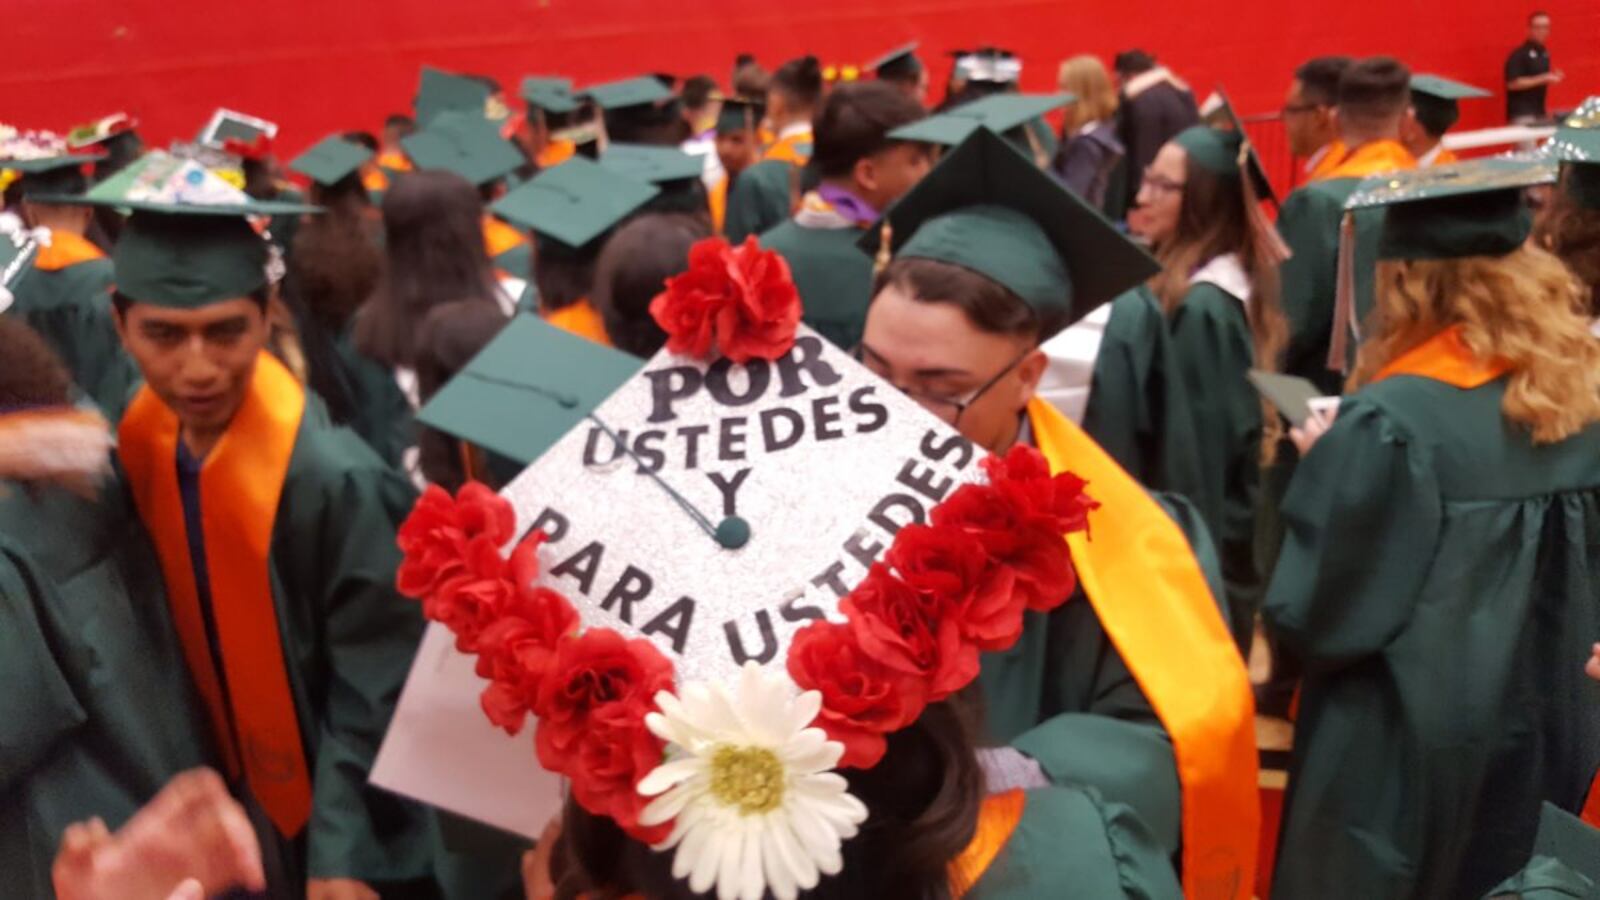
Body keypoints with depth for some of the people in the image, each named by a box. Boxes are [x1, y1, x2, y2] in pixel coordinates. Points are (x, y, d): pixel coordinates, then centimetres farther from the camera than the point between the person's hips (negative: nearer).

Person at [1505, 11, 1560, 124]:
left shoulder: (1544, 52, 14)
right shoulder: (1519, 54, -12)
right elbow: (1513, 84, -19)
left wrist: (1552, 77, 3)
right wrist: (1543, 79, -19)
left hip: (1540, 113, 9)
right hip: (1522, 114, -9)